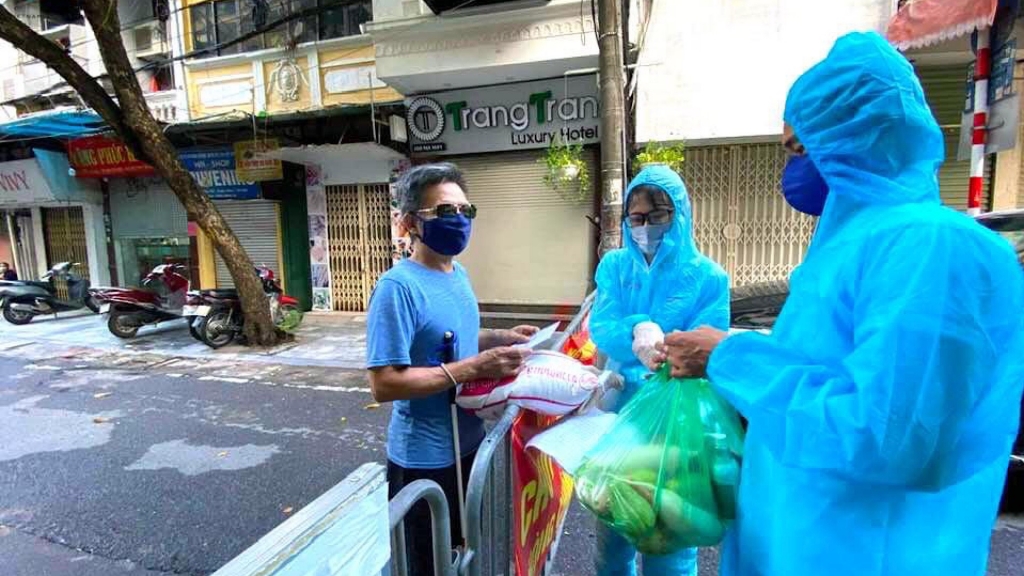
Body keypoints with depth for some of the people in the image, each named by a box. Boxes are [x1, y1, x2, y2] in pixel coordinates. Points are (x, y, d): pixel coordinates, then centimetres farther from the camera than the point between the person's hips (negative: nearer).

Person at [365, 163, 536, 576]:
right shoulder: (399, 287, -24)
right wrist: (474, 368, -30)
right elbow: (384, 384, -28)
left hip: (469, 445, 8)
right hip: (425, 459, -7)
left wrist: (500, 338, 0)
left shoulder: (458, 274, 2)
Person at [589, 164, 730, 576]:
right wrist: (636, 332, -34)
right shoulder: (615, 266, -1)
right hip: (620, 411, 3)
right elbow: (599, 328, -14)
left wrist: (665, 354, -33)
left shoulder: (707, 277, -10)